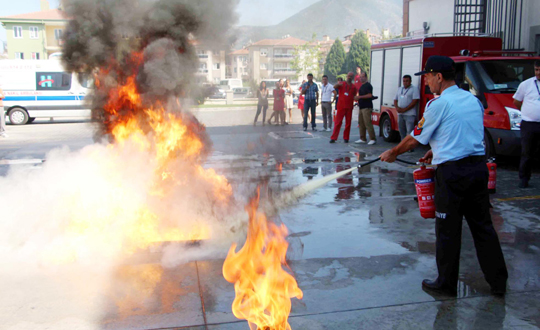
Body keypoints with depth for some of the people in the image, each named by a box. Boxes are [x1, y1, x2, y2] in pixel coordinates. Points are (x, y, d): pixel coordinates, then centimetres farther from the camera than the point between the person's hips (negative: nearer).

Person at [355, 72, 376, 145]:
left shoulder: (368, 85, -8)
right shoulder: (362, 86, 21)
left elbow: (370, 95, -19)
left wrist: (360, 97, -21)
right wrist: (359, 101, 16)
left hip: (367, 107, -10)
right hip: (361, 107, 10)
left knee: (368, 123, -13)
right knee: (361, 123, 10)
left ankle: (373, 139, -10)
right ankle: (362, 139, 15)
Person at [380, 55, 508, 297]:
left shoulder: (439, 104, -10)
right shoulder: (473, 100, 11)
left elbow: (415, 140, -3)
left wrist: (392, 153, 13)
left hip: (452, 171, -7)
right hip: (479, 166, 7)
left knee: (448, 231, 5)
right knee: (483, 225, 16)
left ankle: (447, 284, 17)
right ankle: (498, 281, 24)